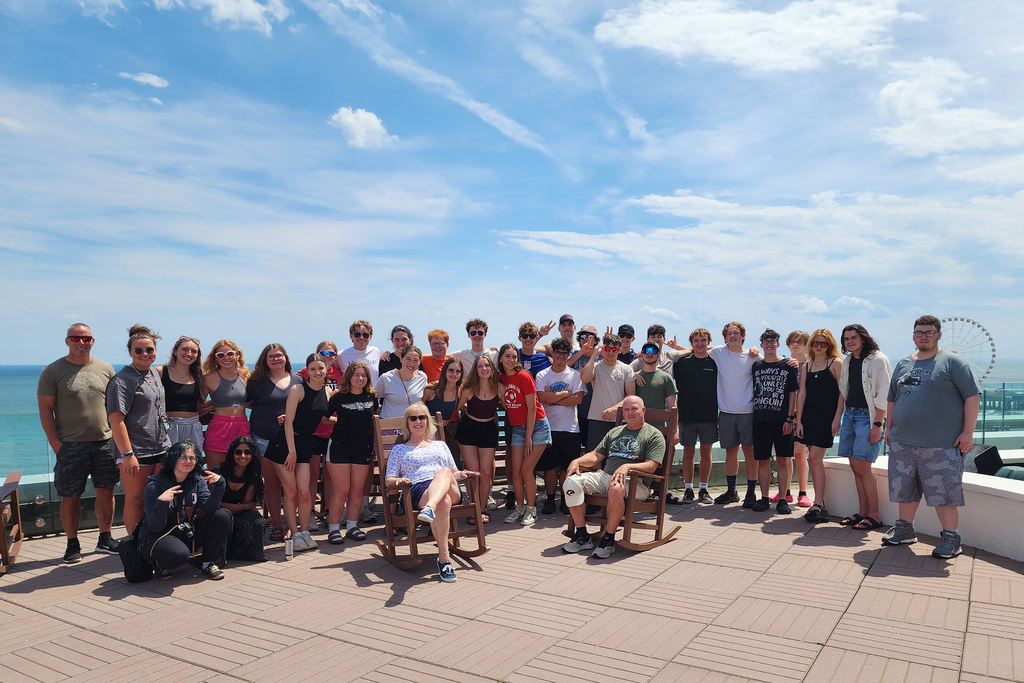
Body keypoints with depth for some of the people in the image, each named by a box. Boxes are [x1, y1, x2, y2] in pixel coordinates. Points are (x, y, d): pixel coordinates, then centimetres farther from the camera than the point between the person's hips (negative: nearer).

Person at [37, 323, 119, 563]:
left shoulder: (105, 369, 8)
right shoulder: (53, 371, -1)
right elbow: (45, 410, -2)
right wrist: (56, 444, -9)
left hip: (104, 442, 3)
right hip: (70, 445, -2)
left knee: (106, 491, 7)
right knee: (70, 496, 4)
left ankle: (105, 539, 20)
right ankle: (72, 544, 18)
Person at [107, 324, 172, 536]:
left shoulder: (154, 373, 13)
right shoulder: (122, 380, -11)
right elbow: (115, 419, -17)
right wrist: (127, 454, -22)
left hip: (161, 448, 7)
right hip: (136, 452, -7)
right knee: (135, 500, 2)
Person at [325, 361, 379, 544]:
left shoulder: (371, 397, 4)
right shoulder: (338, 397, -5)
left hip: (363, 449, 3)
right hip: (340, 447, -3)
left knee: (358, 490, 5)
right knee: (341, 490, -4)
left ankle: (352, 526, 18)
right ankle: (334, 529, 7)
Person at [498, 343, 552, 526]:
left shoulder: (524, 376, -14)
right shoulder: (501, 378, 3)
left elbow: (531, 408, -13)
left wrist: (529, 437, -14)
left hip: (537, 426, -5)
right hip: (517, 428, 5)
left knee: (526, 471, -9)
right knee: (515, 472, 0)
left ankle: (531, 510, 7)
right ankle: (519, 508, 17)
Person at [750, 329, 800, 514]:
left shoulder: (788, 366, 5)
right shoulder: (756, 366, 11)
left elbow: (793, 393, 3)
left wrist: (789, 419, -5)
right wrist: (753, 415, 6)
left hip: (782, 420, -2)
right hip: (761, 420, 2)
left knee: (783, 460, 0)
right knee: (763, 460, 4)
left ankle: (782, 500, 6)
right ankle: (764, 498, 11)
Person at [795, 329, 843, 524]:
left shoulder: (836, 363, 0)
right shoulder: (806, 367, 14)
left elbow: (842, 392, -5)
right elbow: (802, 394, 12)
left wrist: (837, 418, -12)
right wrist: (798, 420, 5)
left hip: (827, 417, -5)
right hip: (809, 416, 5)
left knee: (815, 457, -12)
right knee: (815, 459, 6)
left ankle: (818, 505, -9)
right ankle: (820, 503, 13)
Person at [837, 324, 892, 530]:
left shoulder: (877, 360, -8)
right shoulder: (847, 362, 14)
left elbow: (884, 395, -12)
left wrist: (877, 424, -17)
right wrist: (838, 419, 13)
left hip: (868, 416, -7)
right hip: (850, 414, 7)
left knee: (861, 467, -9)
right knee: (855, 466, 6)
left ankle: (873, 516, 1)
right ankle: (863, 512, 13)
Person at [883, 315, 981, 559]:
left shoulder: (952, 362, -3)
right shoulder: (903, 364, 14)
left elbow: (972, 396, -7)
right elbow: (892, 399, 21)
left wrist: (968, 432, -11)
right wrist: (890, 428, 16)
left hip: (940, 444, -5)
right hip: (902, 442, 6)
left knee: (944, 492, -1)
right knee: (904, 488, 13)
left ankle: (950, 538, 11)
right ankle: (905, 529, 27)